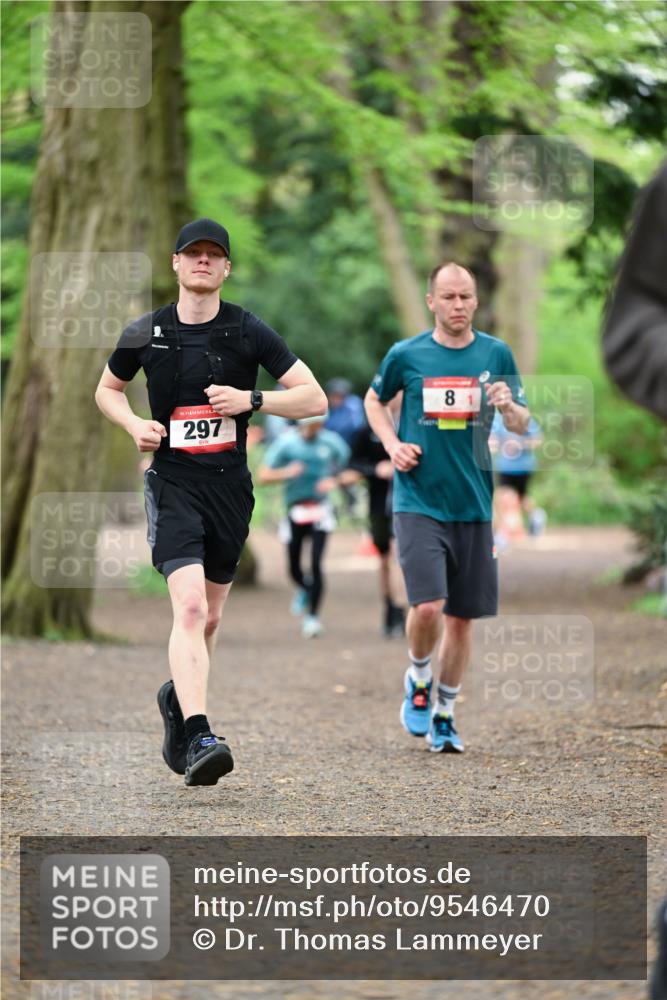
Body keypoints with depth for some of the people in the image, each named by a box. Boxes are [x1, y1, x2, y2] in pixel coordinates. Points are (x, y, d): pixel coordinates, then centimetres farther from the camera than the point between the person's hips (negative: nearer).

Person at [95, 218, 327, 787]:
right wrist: (134, 425, -1)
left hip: (231, 485, 2)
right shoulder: (146, 334, 2)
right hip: (173, 483, -2)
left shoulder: (249, 332, 0)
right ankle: (198, 739, -29)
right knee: (189, 607, -20)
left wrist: (251, 400, -15)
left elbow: (315, 399, -1)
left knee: (209, 618, 14)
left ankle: (178, 697, 43)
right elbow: (108, 389, 20)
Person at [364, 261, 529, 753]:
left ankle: (445, 714, 23)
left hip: (473, 505, 3)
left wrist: (510, 407, -15)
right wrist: (392, 445, 0)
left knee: (462, 617, 7)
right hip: (419, 502, -2)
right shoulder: (407, 354, -1)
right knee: (428, 606, -18)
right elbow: (375, 401, 17)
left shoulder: (496, 354, 3)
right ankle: (419, 681, 11)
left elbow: (523, 425, 8)